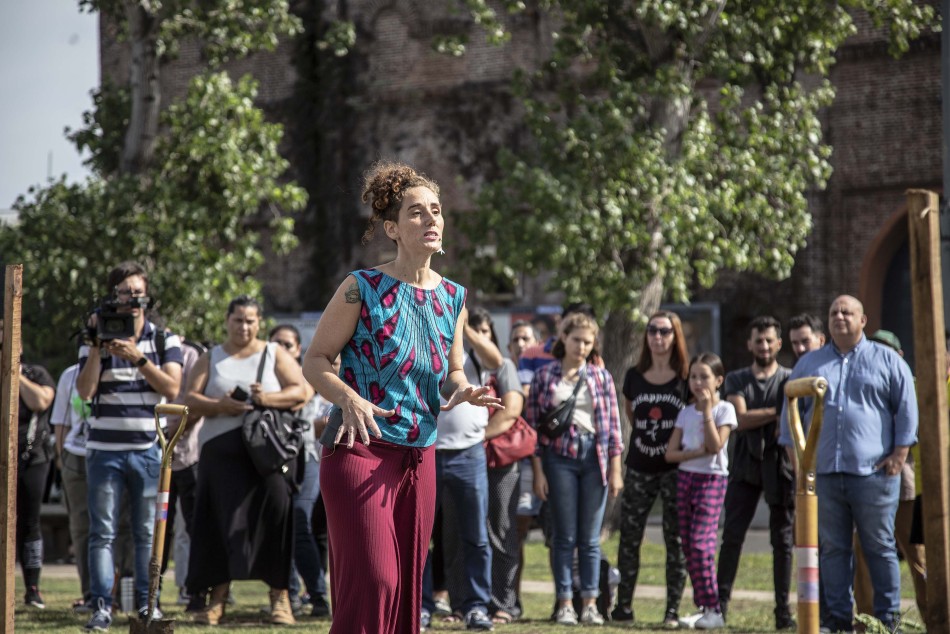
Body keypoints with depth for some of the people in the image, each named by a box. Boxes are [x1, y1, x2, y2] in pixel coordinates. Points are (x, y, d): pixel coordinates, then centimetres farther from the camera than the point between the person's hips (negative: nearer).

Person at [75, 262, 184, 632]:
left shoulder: (165, 341, 7)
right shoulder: (95, 340, 7)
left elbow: (172, 387, -6)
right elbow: (85, 390, -5)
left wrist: (138, 358, -15)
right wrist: (97, 347, -13)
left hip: (149, 449, 0)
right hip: (104, 450, 0)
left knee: (148, 532, 3)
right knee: (102, 531, -3)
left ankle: (147, 602, 10)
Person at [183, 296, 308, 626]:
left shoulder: (275, 355, 13)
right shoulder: (210, 359, 16)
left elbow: (301, 391, 2)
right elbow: (190, 399, 5)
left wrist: (268, 398, -16)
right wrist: (219, 406, -14)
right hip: (221, 452, 1)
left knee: (275, 518, -10)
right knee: (221, 524, -2)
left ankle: (280, 596, -6)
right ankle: (217, 598, 2)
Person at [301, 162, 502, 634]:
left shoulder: (453, 299, 9)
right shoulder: (363, 289, -8)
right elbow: (314, 360, -6)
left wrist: (459, 392, -5)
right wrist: (349, 398, -25)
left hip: (419, 457, 6)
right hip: (360, 451, -6)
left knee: (406, 586, 9)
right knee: (372, 582, -14)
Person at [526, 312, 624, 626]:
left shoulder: (601, 376, 7)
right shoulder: (544, 375, 3)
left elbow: (613, 425, 6)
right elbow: (533, 424, 2)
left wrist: (616, 470, 1)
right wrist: (538, 472, -3)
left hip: (595, 458, 1)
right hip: (559, 457, -1)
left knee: (590, 538, 4)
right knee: (565, 537, 1)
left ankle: (590, 603, 9)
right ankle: (565, 603, 6)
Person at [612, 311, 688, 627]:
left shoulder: (687, 377, -4)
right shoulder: (634, 376, 7)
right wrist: (646, 436, 13)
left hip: (675, 467, -3)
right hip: (639, 467, 4)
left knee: (676, 539, -1)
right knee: (629, 537, 5)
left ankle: (673, 610, 3)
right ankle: (623, 606, 13)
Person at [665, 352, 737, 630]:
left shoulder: (724, 409, -2)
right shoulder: (686, 412, 11)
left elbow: (716, 445, -15)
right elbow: (671, 452, 3)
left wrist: (707, 411, -13)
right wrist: (698, 453, -14)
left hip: (712, 479, -6)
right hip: (686, 478, 6)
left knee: (701, 542, -15)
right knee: (688, 543, 3)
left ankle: (713, 610, -12)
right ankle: (702, 607, 8)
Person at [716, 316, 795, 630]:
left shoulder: (790, 380, 6)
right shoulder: (736, 380, 10)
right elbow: (741, 418, -5)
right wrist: (776, 411, -10)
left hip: (780, 466, -1)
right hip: (745, 466, 1)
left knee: (783, 540, 2)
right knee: (732, 535, -4)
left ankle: (783, 610, 6)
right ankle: (720, 603, -1)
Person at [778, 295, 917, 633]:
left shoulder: (887, 360, 8)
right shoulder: (809, 363, 16)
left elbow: (906, 407, 5)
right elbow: (791, 411, 18)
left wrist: (899, 453, -3)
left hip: (874, 474, -3)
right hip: (823, 474, 3)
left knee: (880, 547, 1)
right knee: (832, 548, 4)